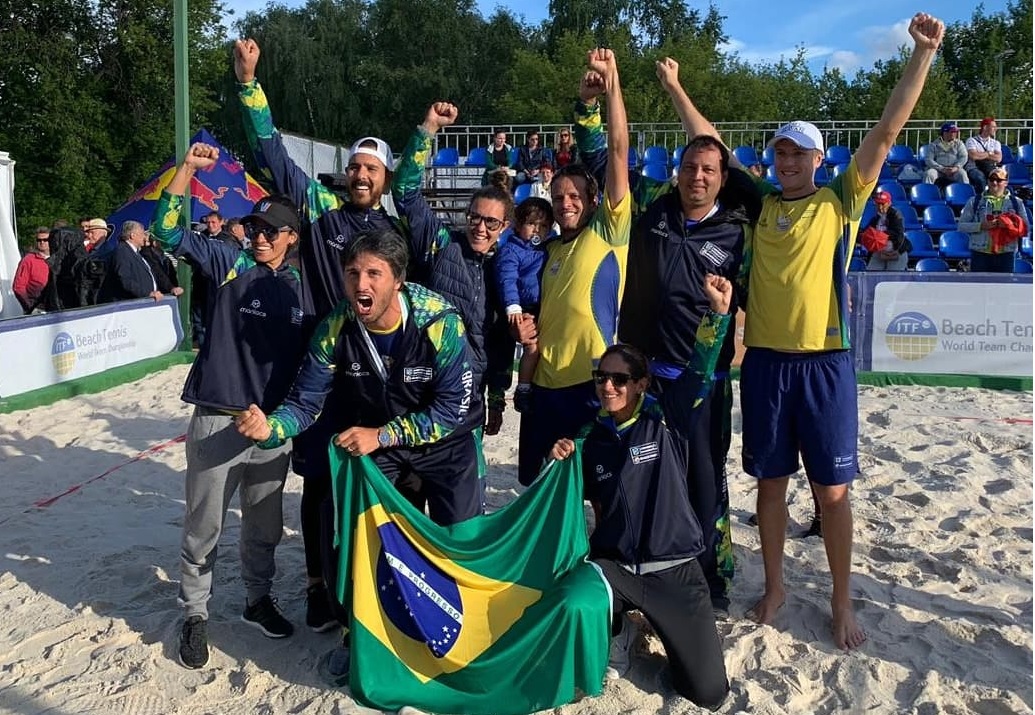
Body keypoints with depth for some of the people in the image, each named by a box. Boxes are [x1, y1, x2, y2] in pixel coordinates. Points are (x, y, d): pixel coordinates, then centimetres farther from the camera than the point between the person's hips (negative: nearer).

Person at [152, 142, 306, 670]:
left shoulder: (300, 286, 6)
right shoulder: (229, 262, -1)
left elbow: (308, 354, 13)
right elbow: (167, 232, -10)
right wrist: (189, 167, -17)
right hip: (218, 420, -3)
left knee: (264, 524, 17)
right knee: (204, 527, 7)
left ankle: (258, 599, 37)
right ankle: (195, 614, 25)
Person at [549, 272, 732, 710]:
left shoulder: (664, 422, -4)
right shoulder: (590, 438, 5)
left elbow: (699, 374, -21)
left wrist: (718, 314, -35)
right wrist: (557, 464, -6)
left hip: (674, 568, -1)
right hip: (613, 565, 2)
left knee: (708, 694, -6)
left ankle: (658, 623, 25)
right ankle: (618, 635, 5)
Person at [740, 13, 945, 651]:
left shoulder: (842, 201, 4)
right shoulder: (757, 205, 8)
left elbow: (888, 129, -2)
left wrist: (924, 53, -7)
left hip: (825, 362, -2)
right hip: (765, 361, 2)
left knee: (833, 488, 5)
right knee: (771, 482, 11)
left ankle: (843, 603, 21)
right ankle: (775, 587, 27)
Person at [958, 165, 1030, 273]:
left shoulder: (1016, 202, 10)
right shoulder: (974, 201, 6)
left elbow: (1025, 227, 8)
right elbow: (961, 225, 2)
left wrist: (1009, 225, -12)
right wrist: (981, 226, -15)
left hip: (1006, 254, 2)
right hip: (980, 253, -1)